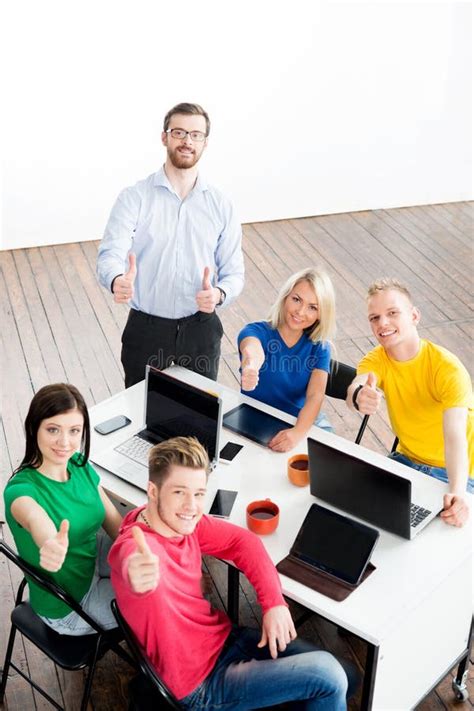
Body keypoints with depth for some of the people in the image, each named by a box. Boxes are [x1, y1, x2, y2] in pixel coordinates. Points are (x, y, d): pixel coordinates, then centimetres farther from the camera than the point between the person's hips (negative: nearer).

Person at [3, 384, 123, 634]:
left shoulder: (80, 464, -10)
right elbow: (36, 521, -56)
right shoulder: (20, 489, -32)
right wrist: (52, 546, -78)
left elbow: (116, 524, -3)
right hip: (68, 607, -6)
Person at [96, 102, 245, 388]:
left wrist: (218, 294, -23)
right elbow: (110, 254, -18)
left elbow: (234, 272, 0)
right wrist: (117, 281, -42)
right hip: (145, 328, -2)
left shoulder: (221, 205, 1)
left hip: (201, 328, 2)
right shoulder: (135, 197, -7)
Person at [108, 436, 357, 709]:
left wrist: (274, 602, -10)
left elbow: (241, 540, 2)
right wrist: (138, 575, -79)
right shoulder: (137, 546, -31)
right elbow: (130, 561, -55)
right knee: (327, 675, -13)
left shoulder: (178, 520, -6)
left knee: (344, 677, 8)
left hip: (222, 637, 8)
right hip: (201, 682, -8)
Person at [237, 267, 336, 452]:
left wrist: (298, 432, -39)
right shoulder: (257, 331, -11)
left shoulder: (319, 347, -2)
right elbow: (253, 348, -37)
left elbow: (315, 395, -18)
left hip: (303, 421, 3)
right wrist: (251, 361, -64)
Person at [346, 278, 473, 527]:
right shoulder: (376, 360, -9)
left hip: (452, 472, -4)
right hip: (406, 460, 5)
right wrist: (358, 396, -59)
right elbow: (355, 388, -32)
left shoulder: (448, 368, -24)